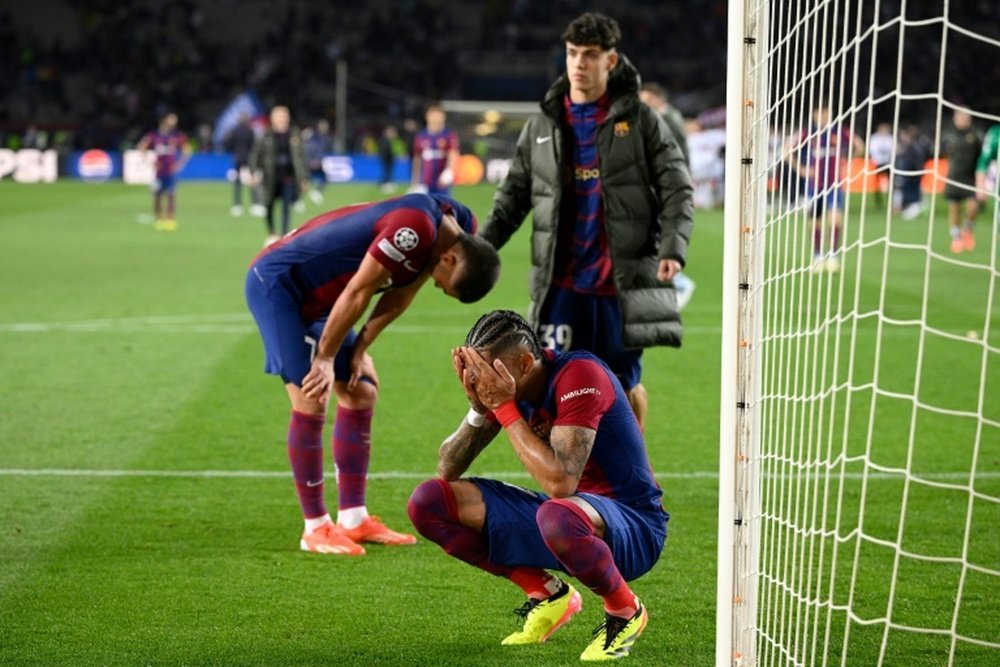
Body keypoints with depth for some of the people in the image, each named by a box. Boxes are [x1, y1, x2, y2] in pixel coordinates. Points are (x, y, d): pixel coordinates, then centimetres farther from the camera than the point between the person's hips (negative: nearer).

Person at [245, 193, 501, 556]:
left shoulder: (459, 227, -4)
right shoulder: (415, 228, -33)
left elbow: (402, 291, 6)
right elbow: (357, 293, -26)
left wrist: (360, 349, 2)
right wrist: (326, 358, -15)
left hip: (316, 296, 10)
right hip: (276, 282, -10)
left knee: (361, 393, 9)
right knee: (311, 402, -12)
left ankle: (353, 519, 15)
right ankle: (316, 528, -4)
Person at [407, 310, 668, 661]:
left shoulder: (580, 376, -23)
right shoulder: (502, 385, -1)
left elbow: (560, 483, -34)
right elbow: (447, 470, 0)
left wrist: (504, 407, -28)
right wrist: (478, 407, -16)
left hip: (632, 525, -8)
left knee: (558, 516, -44)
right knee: (427, 503, -3)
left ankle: (626, 612, -12)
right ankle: (548, 594, 5)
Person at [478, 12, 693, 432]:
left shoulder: (640, 121, 1)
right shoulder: (542, 126, 9)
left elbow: (676, 189, -1)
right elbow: (513, 194, 14)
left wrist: (673, 247, -17)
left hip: (622, 282, -2)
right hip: (561, 283, 2)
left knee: (624, 385, 4)